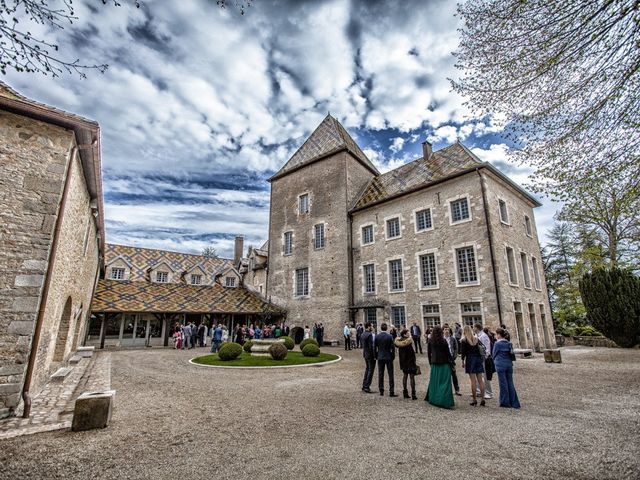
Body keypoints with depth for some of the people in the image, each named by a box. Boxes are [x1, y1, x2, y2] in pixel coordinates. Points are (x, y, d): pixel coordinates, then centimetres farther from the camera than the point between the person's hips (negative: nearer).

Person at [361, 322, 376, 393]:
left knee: (367, 370, 18)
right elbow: (371, 346, -22)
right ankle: (367, 387, 5)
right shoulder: (369, 335, -21)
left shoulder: (363, 334, 8)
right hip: (370, 355, -9)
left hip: (365, 354, 9)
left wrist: (364, 353, 16)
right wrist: (374, 356, -16)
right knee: (370, 371, 1)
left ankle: (364, 386, 25)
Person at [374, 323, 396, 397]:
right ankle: (391, 392, 3)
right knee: (390, 375, 4)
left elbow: (374, 347, 1)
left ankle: (381, 391, 16)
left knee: (380, 374, 11)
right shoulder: (389, 336, -11)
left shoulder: (377, 336, -4)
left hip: (380, 358, 3)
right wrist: (393, 357, 4)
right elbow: (392, 348, -9)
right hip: (388, 357, -2)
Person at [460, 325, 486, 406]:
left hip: (470, 359, -4)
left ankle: (474, 400, 2)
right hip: (478, 358, 4)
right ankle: (482, 399, 7)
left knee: (473, 381, -2)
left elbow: (463, 352, -7)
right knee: (480, 380, 6)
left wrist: (463, 361, 0)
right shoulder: (476, 339, 7)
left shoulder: (464, 340, -5)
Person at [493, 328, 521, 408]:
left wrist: (495, 361, 16)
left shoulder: (497, 343, -12)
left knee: (503, 384, 2)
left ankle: (505, 403, 9)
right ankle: (514, 403, 15)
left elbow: (494, 354, -2)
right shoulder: (509, 343, 6)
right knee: (510, 383, 11)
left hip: (501, 365, -6)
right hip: (509, 364, 6)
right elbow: (511, 354, 13)